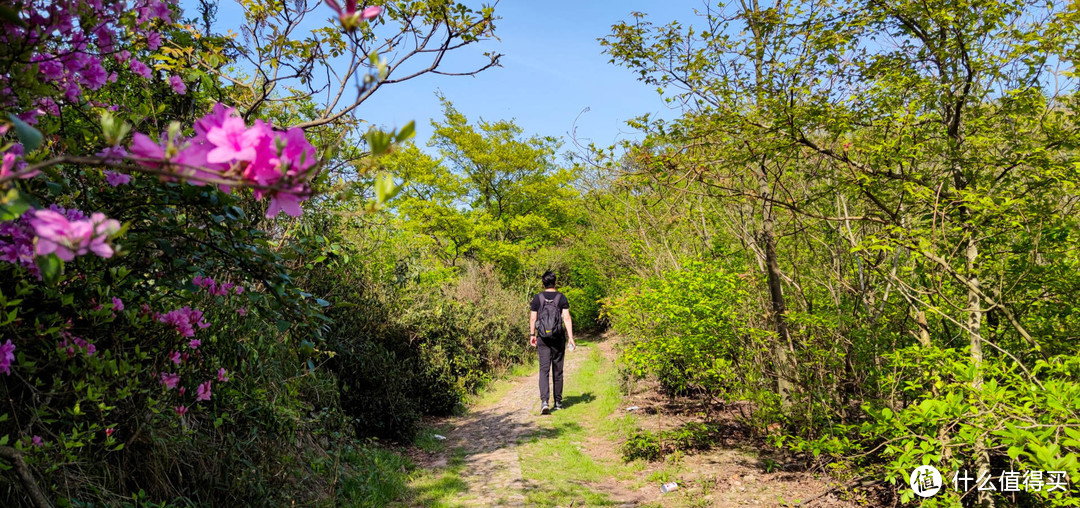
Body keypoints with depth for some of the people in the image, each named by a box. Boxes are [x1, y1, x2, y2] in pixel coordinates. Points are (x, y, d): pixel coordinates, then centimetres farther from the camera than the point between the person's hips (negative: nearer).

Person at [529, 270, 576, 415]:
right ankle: (558, 402, 20)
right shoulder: (562, 298, -3)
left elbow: (533, 318, 2)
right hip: (558, 339, 0)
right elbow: (566, 318, -9)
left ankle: (544, 401, -20)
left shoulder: (537, 298, 0)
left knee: (544, 369, -3)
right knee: (558, 370, 11)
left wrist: (532, 335, 13)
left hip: (543, 339, 0)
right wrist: (570, 337, -8)